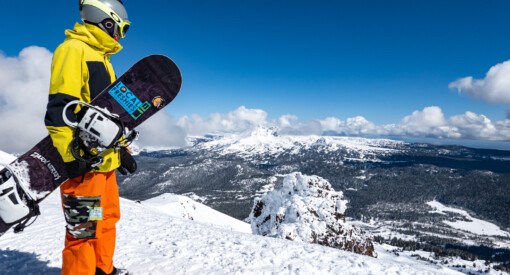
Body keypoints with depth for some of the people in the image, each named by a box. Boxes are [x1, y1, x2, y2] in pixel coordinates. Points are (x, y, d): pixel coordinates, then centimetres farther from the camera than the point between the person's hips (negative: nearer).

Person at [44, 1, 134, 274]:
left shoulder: (102, 57, 22)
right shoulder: (73, 49, -7)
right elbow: (59, 108, -17)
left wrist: (121, 150, 22)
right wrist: (70, 155, -22)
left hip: (105, 159, 10)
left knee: (107, 219, 17)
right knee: (84, 228, -3)